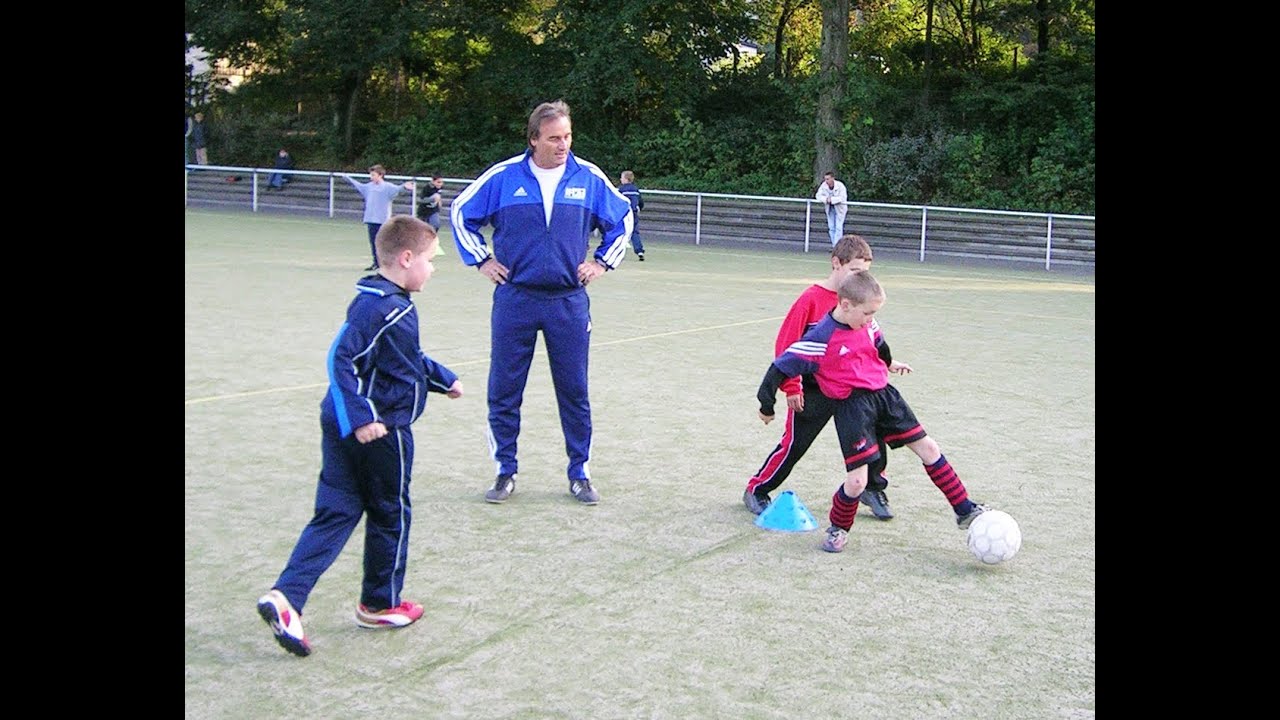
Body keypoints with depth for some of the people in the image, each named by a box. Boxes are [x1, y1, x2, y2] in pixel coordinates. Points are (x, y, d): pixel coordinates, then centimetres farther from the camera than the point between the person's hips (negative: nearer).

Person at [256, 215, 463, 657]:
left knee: (334, 514, 7)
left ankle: (286, 597, -4)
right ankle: (381, 604, 25)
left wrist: (442, 379, 39)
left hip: (345, 429, 9)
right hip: (379, 431, -9)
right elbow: (341, 359, -26)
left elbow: (410, 358, 29)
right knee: (391, 515, 10)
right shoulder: (378, 306, -19)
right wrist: (360, 417, -29)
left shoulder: (393, 304, 12)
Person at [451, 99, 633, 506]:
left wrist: (603, 261, 9)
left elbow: (623, 218, 17)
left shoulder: (589, 178, 1)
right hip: (514, 300, 0)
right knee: (503, 393, 3)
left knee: (574, 392, 5)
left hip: (569, 302, 1)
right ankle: (505, 473, 16)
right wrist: (480, 260, 6)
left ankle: (579, 475, 17)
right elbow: (461, 212, 11)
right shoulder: (503, 176, -3)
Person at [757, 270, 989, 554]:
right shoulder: (821, 338, -19)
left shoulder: (866, 323, 2)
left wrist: (890, 363, 46)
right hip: (852, 405, -7)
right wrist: (767, 405, -6)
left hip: (883, 394, 7)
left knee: (928, 448, 8)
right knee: (857, 480, -12)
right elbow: (783, 367, -14)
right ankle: (838, 529, 17)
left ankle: (965, 511, 20)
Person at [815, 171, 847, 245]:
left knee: (838, 227, -11)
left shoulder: (840, 185, -22)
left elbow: (843, 198, -27)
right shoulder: (824, 185, -10)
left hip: (839, 208, -5)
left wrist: (831, 199, -31)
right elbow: (818, 195, -7)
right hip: (830, 208, 5)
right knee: (831, 227, 6)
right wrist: (826, 199, -26)